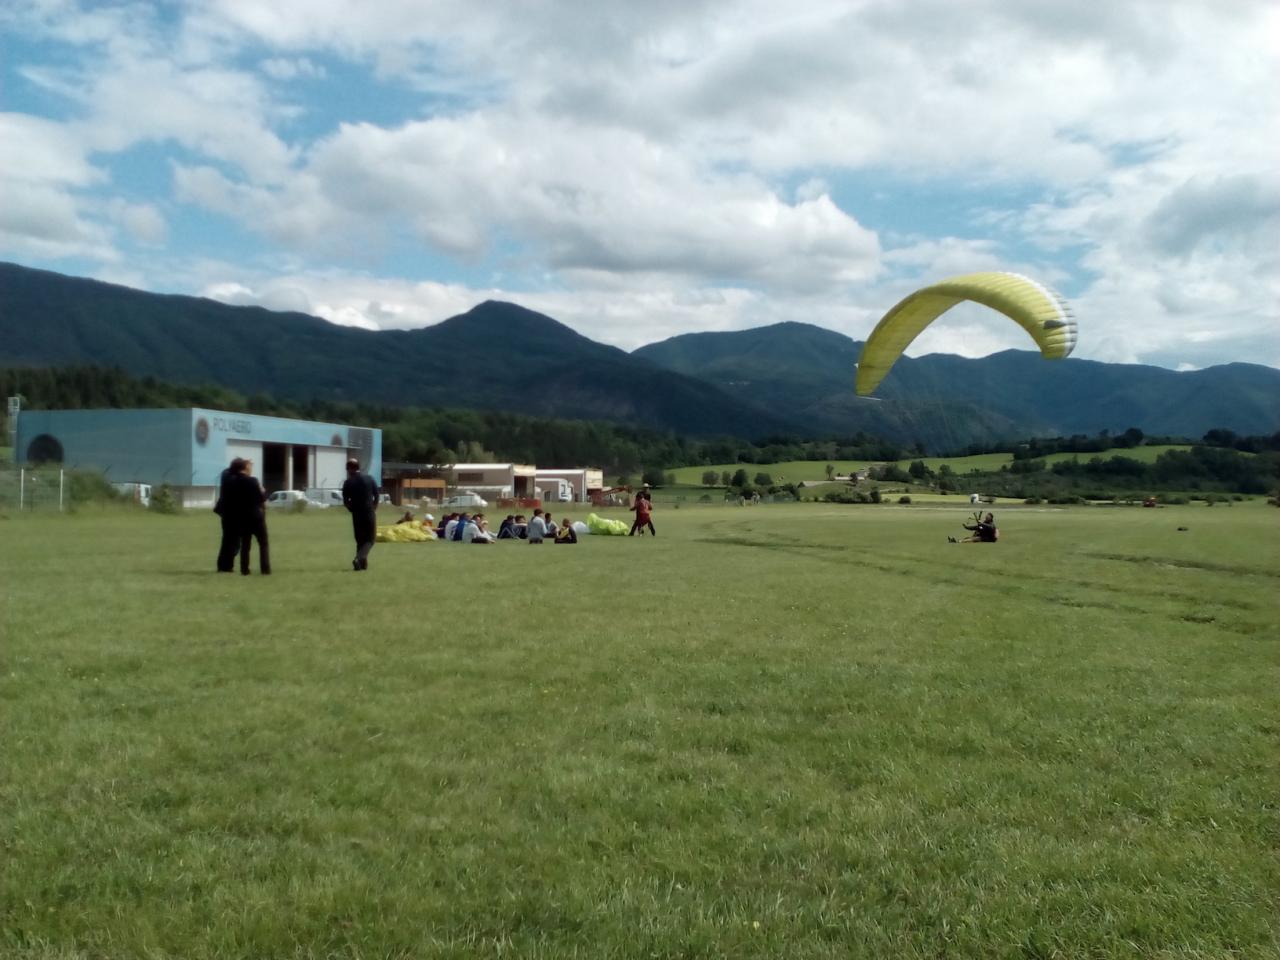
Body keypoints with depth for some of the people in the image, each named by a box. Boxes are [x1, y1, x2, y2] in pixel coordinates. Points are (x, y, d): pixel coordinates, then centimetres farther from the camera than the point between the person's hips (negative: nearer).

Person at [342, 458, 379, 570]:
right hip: (370, 513, 0)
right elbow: (376, 496, 1)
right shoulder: (369, 478, 0)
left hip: (356, 514, 1)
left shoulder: (348, 482, -3)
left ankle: (363, 562, 15)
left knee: (360, 540, 15)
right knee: (370, 540, 5)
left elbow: (345, 501, -3)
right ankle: (359, 558, -16)